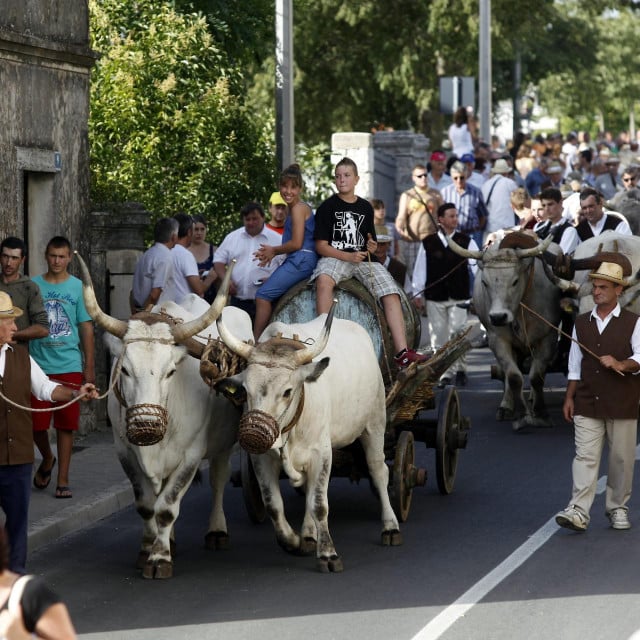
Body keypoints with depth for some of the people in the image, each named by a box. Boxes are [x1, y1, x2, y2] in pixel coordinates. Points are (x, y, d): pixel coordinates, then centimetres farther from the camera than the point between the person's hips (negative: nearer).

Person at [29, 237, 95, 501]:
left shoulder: (78, 288, 3)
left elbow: (86, 327, 5)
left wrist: (89, 366, 3)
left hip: (69, 367, -1)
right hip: (38, 366, 1)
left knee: (65, 425, 1)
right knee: (36, 424, 1)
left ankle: (63, 480, 9)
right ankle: (47, 459, 31)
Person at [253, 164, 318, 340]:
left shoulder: (299, 208, -9)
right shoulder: (294, 208, 20)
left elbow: (296, 243, -14)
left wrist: (273, 250, 0)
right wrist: (272, 252, 10)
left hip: (301, 260, -10)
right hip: (297, 261, 10)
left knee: (263, 294, -13)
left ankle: (256, 340, -16)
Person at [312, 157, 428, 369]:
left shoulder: (365, 208, 17)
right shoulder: (327, 207, 4)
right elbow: (321, 246, -2)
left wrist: (372, 247, 0)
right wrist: (348, 257, -15)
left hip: (363, 259, 4)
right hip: (335, 257, -4)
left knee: (391, 293, -19)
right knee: (324, 279, -39)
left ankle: (401, 352, -25)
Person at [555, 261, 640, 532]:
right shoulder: (581, 323, 13)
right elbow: (575, 365, 15)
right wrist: (569, 397, 10)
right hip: (588, 404, 2)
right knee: (585, 456, -8)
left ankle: (617, 508, 18)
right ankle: (578, 511, -16)